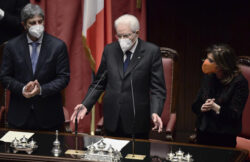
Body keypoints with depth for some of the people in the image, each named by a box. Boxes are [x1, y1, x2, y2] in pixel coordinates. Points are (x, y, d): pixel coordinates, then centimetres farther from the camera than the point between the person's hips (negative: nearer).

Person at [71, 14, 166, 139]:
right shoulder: (109, 50, 7)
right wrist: (85, 105, -5)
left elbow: (157, 88, -6)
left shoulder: (152, 52, -3)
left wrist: (155, 112, -21)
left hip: (137, 121, -3)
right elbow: (99, 83, 10)